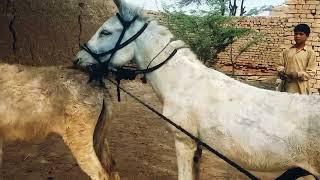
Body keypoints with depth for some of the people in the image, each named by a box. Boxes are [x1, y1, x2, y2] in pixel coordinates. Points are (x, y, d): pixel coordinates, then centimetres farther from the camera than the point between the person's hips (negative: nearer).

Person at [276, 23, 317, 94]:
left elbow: (311, 72, -3)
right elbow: (280, 65, 15)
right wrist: (281, 72, -7)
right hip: (286, 88, 3)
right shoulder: (286, 51, 12)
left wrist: (298, 75, -18)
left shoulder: (310, 52, 1)